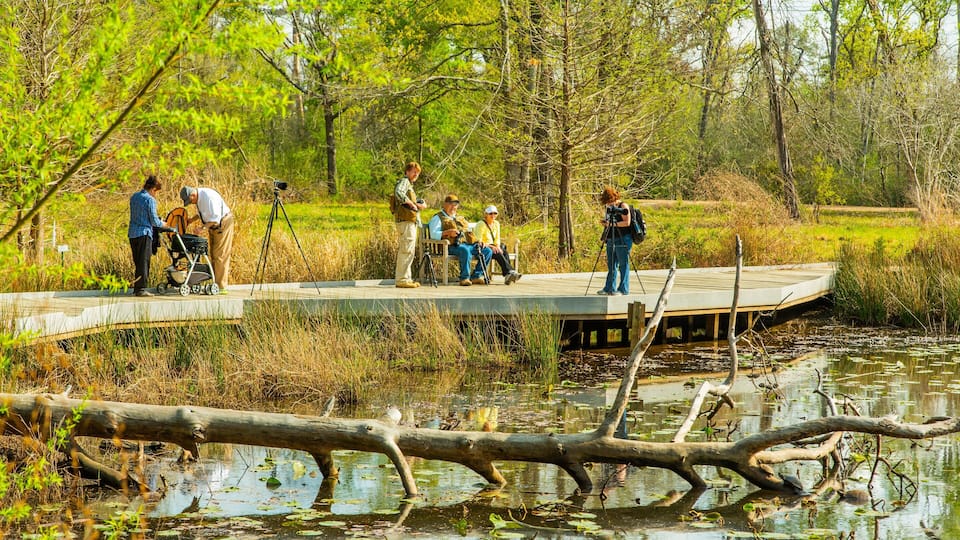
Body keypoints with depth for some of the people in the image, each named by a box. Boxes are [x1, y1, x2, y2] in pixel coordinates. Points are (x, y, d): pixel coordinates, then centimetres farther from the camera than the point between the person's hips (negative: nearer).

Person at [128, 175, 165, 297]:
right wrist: (162, 224, 10)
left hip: (132, 233, 8)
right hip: (144, 233, -8)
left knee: (137, 262, 13)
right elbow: (154, 221, -11)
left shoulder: (134, 197, 13)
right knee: (144, 262, -5)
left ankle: (137, 288, 16)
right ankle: (141, 289, -8)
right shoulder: (150, 200, -11)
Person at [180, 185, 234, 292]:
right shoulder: (198, 198, 2)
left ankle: (221, 287, -9)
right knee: (213, 255, 9)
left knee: (220, 255, -10)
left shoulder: (208, 197, -27)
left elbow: (215, 218, -28)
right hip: (212, 225, 10)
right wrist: (191, 220, 7)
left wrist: (203, 228, -28)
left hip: (223, 224, -10)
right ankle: (215, 284, 12)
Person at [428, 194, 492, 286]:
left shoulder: (460, 218, 32)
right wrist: (447, 232, -18)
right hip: (452, 246, -7)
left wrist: (477, 242, 9)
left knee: (488, 251, -10)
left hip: (469, 244, 7)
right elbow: (434, 234, -3)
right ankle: (465, 278, -30)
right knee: (465, 250, -39)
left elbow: (469, 233, 28)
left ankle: (476, 276, -10)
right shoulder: (438, 218, 11)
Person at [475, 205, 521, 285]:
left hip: (491, 246, 6)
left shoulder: (496, 224, 11)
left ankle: (508, 277, -42)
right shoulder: (481, 224, -11)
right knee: (498, 254, -34)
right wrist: (491, 246, -30)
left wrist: (498, 247, -11)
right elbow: (479, 241, -18)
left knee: (504, 252, -27)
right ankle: (510, 272, -46)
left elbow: (497, 239, 13)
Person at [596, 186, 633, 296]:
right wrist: (604, 223, 2)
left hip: (622, 240, -8)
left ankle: (623, 289, -3)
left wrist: (613, 224, -21)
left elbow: (627, 222, -17)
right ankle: (609, 288, 13)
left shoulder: (623, 206, -9)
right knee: (611, 265, 9)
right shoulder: (607, 207, 14)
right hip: (611, 240, 8)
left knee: (623, 265, -5)